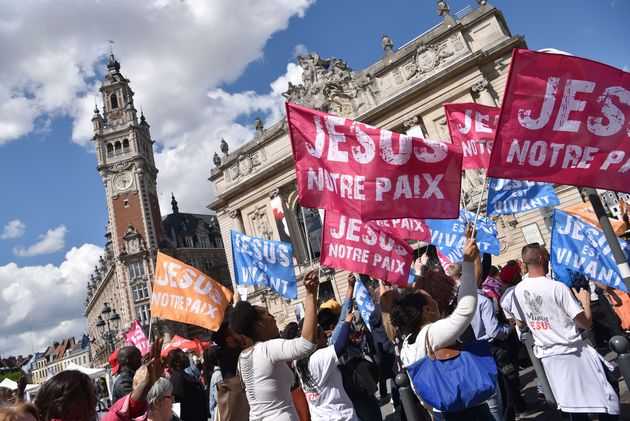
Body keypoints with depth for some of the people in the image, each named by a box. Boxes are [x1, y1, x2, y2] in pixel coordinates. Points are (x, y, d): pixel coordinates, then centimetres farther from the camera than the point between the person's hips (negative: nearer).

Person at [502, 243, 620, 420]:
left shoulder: (517, 291, -3)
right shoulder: (557, 287, -20)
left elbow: (520, 323, 9)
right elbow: (586, 323, -17)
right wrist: (585, 300, -1)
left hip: (546, 355, 6)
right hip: (573, 351, -5)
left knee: (571, 404, 16)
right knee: (604, 400, 9)